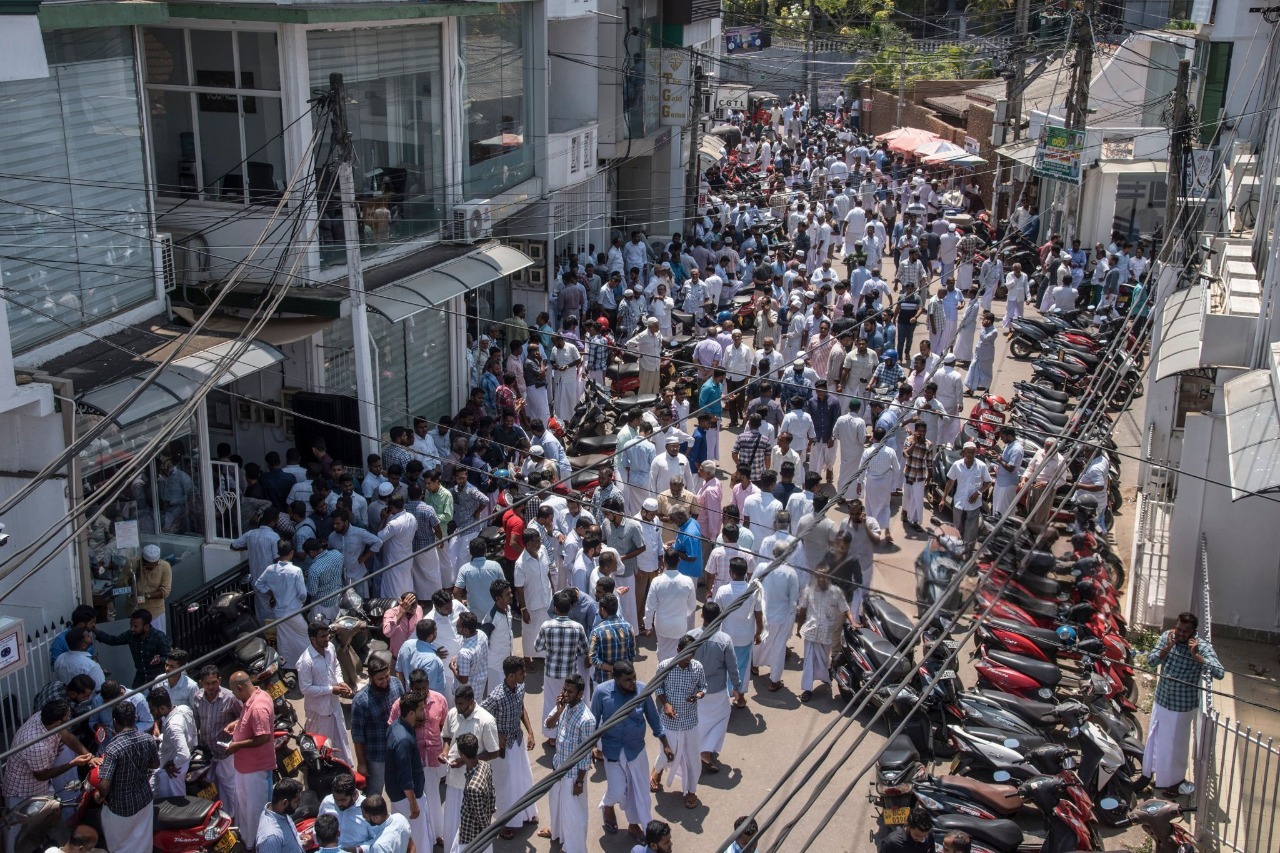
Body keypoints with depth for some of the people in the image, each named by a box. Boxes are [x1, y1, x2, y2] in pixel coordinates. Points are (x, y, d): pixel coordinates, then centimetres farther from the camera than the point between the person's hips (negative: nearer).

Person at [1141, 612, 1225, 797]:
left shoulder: (1203, 647, -21)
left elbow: (1219, 673, -32)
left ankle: (1175, 781, 34)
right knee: (1153, 738, 19)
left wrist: (1196, 655, -36)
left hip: (1182, 706, -4)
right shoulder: (1167, 637, -7)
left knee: (1175, 743, 12)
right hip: (1161, 699, 5)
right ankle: (1148, 773, 39)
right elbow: (1151, 661, -9)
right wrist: (1168, 648, -23)